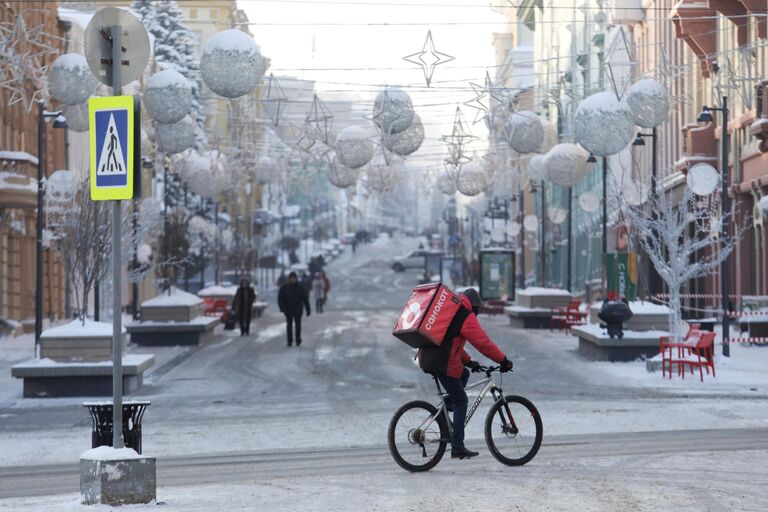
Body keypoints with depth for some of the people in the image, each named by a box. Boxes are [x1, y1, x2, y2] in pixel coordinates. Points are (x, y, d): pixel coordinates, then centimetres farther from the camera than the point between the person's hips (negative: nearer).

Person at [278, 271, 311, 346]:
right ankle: (289, 341, 14)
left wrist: (308, 310, -2)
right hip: (288, 310, 1)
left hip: (298, 310, -1)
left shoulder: (300, 287, -3)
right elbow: (280, 298, -4)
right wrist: (282, 307, -18)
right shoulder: (284, 287, -3)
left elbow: (305, 299, 0)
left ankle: (298, 340, 14)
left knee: (298, 325, 3)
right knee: (289, 325, 7)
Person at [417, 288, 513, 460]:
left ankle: (445, 408, 16)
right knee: (461, 402, 1)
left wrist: (468, 361, 29)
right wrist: (503, 360, -6)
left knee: (464, 374, 30)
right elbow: (483, 342, -11)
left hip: (426, 359, 8)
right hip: (443, 363, -8)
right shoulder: (466, 317, -4)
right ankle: (457, 447, -2)